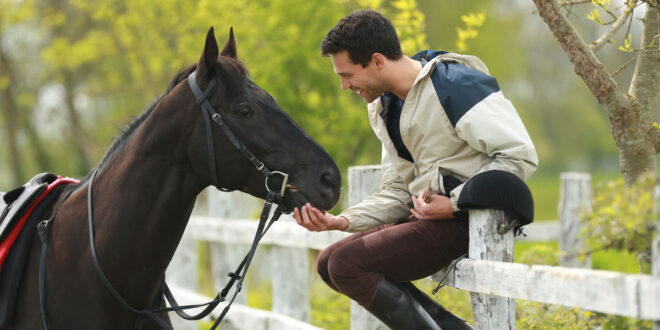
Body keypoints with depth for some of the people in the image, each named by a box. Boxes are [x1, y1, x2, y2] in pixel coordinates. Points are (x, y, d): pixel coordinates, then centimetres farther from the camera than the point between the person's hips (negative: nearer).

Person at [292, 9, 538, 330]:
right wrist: (342, 221, -1)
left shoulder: (457, 86, -16)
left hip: (466, 221, -10)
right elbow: (396, 192, 15)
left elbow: (521, 156, -20)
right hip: (426, 216, 10)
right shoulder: (384, 107, 13)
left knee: (347, 265, -19)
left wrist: (455, 203, -21)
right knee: (329, 262, 8)